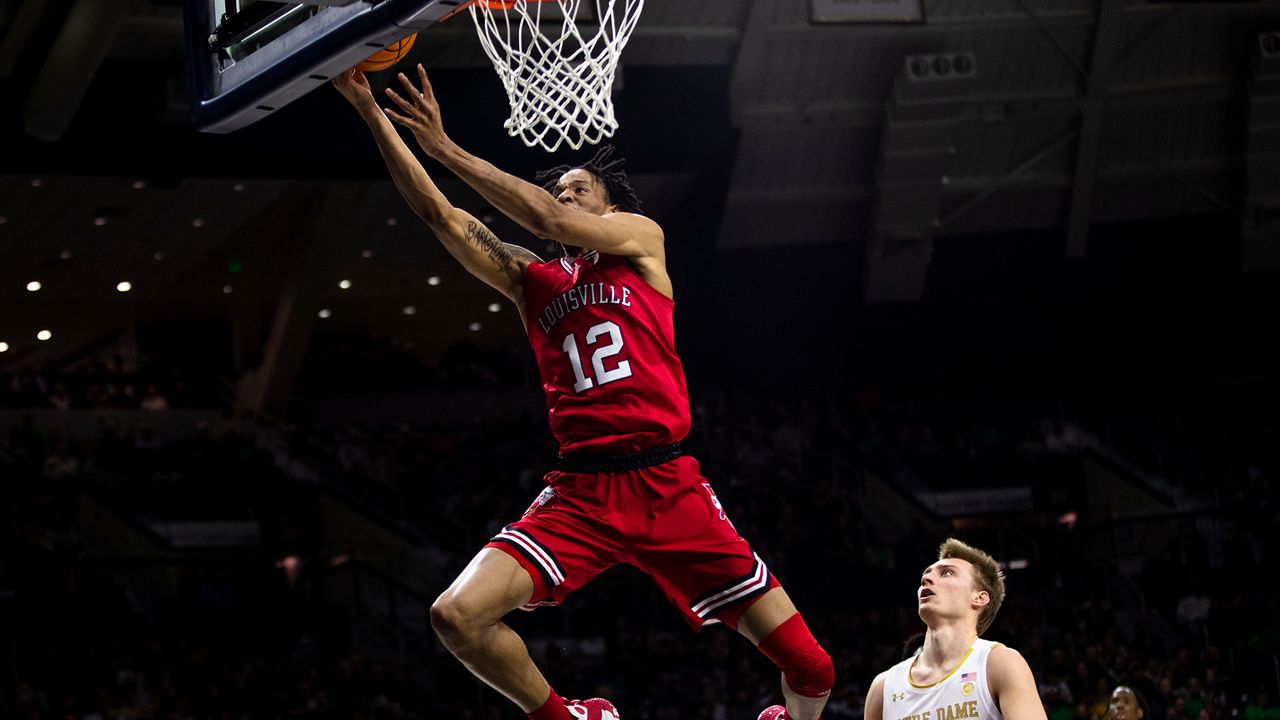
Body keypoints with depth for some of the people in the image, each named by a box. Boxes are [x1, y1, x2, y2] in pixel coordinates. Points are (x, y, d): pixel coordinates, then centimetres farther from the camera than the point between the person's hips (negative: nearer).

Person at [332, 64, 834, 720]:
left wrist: (444, 148, -8)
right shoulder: (529, 279, 18)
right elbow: (434, 212, 10)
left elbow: (547, 219, -7)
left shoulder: (643, 239, 10)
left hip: (667, 485, -3)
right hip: (579, 492, 3)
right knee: (457, 616, -20)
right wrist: (370, 111, 1)